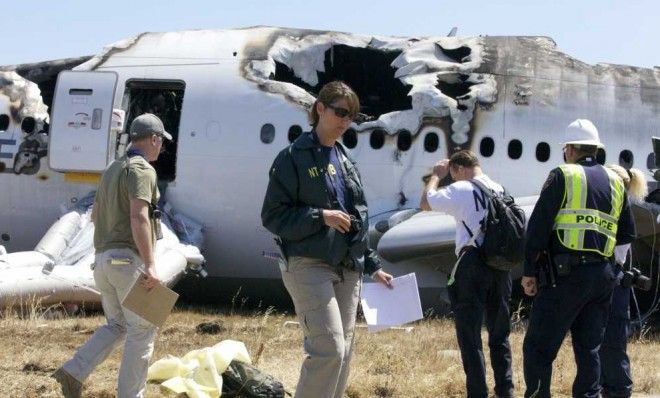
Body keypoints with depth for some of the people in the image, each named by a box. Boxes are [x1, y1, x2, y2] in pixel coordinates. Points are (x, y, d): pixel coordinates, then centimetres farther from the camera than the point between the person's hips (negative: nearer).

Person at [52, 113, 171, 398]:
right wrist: (150, 265, -27)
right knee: (142, 329, 0)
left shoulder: (112, 170, 18)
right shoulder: (141, 170, -11)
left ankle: (74, 372, 1)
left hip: (103, 258, 9)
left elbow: (95, 215, 27)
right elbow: (139, 217, -23)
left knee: (116, 325, 17)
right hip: (129, 259, -9)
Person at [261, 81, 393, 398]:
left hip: (347, 270, 7)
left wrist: (372, 265, 18)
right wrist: (321, 217, -17)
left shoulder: (344, 159, 15)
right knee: (329, 349, -16)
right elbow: (272, 216, -8)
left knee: (343, 352, 7)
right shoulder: (294, 158, -6)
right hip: (309, 267, -7)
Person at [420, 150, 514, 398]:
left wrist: (436, 176, 13)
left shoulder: (462, 190, -8)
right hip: (501, 266, 6)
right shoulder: (501, 191, 10)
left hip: (473, 265, -6)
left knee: (470, 335, -1)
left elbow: (426, 203, 1)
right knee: (500, 335, 15)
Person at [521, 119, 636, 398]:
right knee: (589, 349, 12)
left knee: (538, 347, -3)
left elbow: (538, 226, -7)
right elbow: (627, 234, 17)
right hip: (602, 275, 6)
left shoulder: (563, 176, -2)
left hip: (566, 273, -6)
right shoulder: (615, 183, 14)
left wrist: (529, 271, -2)